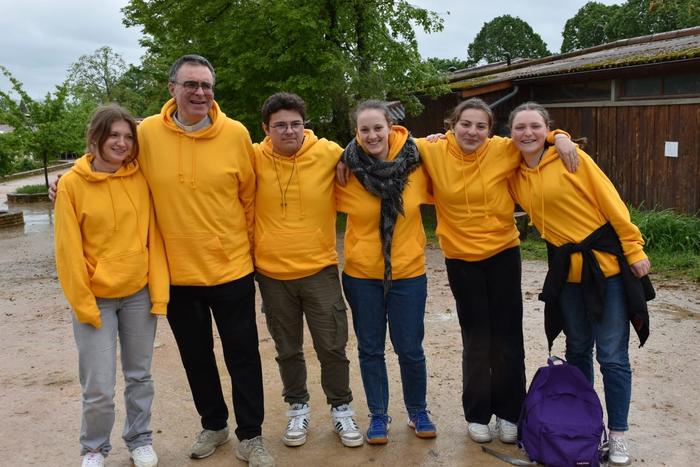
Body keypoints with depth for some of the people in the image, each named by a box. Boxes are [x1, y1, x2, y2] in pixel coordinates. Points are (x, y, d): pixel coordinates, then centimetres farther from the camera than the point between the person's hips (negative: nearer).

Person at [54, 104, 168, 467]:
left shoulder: (140, 179, -1)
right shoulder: (72, 183, -7)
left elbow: (153, 237, 1)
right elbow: (69, 249, -7)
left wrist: (159, 292, -2)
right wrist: (83, 304, -9)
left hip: (139, 294, 3)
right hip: (96, 298, -2)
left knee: (140, 376, 14)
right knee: (99, 388, 1)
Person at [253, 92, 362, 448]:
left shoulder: (329, 153, -7)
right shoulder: (255, 158, -7)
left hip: (320, 269, -1)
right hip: (272, 274, 1)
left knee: (333, 346, 8)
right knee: (288, 350, 15)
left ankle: (341, 409, 29)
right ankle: (298, 408, 35)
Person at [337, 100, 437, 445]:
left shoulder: (415, 164, -7)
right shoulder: (345, 171, -10)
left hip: (408, 273, 0)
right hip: (361, 274, 0)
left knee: (410, 349, 8)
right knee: (370, 349, 12)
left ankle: (418, 411, 32)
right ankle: (378, 415, 31)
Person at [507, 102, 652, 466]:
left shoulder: (572, 158, -9)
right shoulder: (514, 175, 3)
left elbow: (611, 202, -9)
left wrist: (634, 249, -11)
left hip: (607, 262, -4)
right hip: (566, 271, 5)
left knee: (612, 356, 0)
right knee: (577, 351, 16)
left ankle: (617, 434, 16)